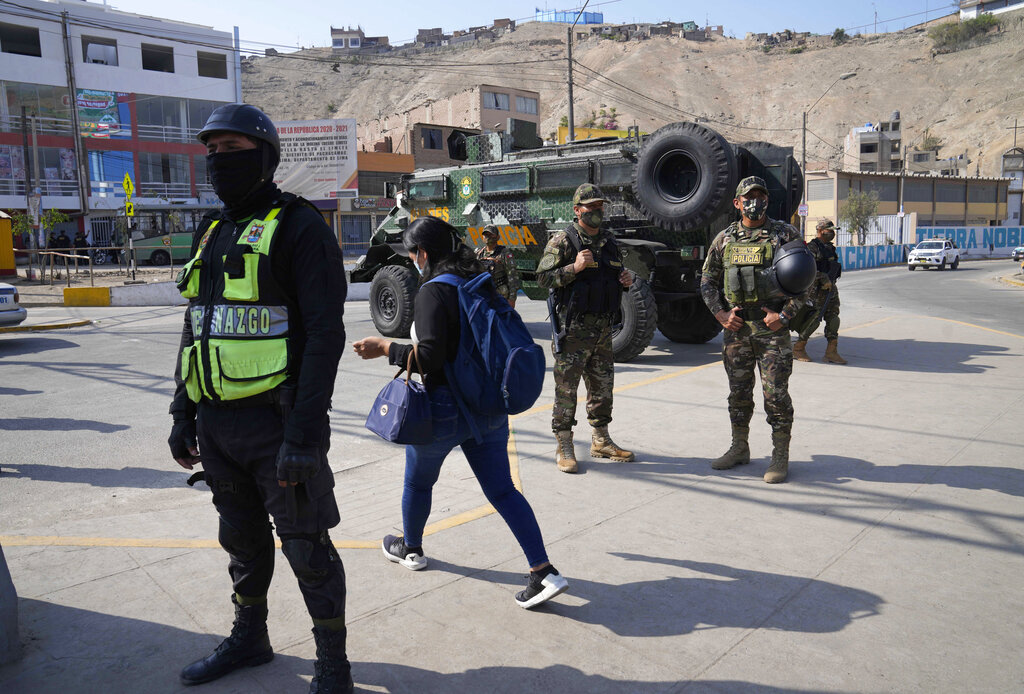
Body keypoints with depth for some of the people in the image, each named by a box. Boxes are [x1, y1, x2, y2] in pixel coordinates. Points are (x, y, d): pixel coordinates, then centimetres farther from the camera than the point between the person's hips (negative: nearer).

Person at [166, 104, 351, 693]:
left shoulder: (299, 226, -9)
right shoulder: (213, 233, 15)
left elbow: (325, 334, -17)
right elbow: (195, 330, 20)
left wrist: (304, 433, -22)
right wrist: (183, 414, 16)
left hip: (277, 421, -7)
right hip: (217, 425, 7)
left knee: (306, 547, 3)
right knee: (243, 538, 21)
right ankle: (249, 638, 41)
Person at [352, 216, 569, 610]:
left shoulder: (433, 292, -17)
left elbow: (429, 357, -24)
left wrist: (385, 349, -11)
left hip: (445, 407, -6)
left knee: (418, 481, 20)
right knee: (502, 490, 9)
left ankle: (410, 549, 42)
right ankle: (544, 572, 4)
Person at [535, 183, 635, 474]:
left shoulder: (609, 241, 15)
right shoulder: (563, 240, -6)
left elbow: (616, 276, 26)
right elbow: (543, 277, -11)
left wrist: (626, 280, 4)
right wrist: (574, 268, -22)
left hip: (603, 328, 7)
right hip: (573, 327, -7)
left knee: (602, 386, 14)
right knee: (566, 388, -3)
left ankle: (601, 441, 28)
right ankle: (564, 448, 6)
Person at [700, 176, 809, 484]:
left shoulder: (785, 234, 0)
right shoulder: (724, 239, 8)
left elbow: (806, 278, 0)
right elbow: (708, 280, 13)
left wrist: (784, 314, -10)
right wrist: (721, 313, 0)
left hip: (772, 329, -3)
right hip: (735, 329, 3)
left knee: (776, 395, -1)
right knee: (738, 393, 12)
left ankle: (780, 456, 10)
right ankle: (739, 448, 26)